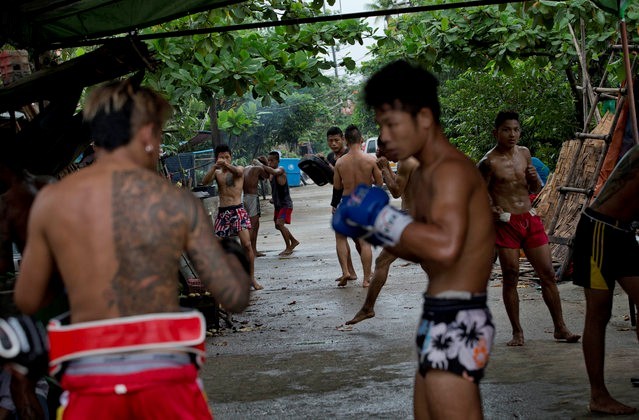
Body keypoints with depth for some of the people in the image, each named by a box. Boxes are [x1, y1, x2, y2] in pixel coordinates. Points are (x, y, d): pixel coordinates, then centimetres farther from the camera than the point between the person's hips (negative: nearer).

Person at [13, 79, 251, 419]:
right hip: (164, 374, -1)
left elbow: (27, 301, 9)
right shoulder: (177, 202, -4)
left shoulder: (50, 201, 1)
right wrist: (232, 254, 19)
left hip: (88, 379, 1)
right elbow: (235, 297, -3)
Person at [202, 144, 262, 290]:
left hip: (238, 210, -4)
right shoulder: (217, 173, 13)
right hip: (222, 212, 4)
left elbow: (238, 171, -22)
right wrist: (214, 167, -24)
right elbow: (204, 181, -6)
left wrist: (226, 165, -44)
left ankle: (252, 278, -7)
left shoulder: (239, 169, 3)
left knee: (246, 244, -14)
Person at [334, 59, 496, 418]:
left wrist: (380, 215, -24)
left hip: (457, 324, -11)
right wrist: (368, 227, 7)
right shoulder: (423, 176, 13)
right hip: (439, 322, 11)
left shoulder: (451, 170, -18)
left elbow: (445, 247, -34)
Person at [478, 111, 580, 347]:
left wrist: (534, 179, -3)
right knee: (510, 278, -1)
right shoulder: (489, 162, -8)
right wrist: (490, 208, -24)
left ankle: (560, 328, 14)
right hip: (506, 223, -6)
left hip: (530, 220, 6)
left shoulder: (524, 153, 10)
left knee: (548, 274, 6)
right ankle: (517, 332, 11)